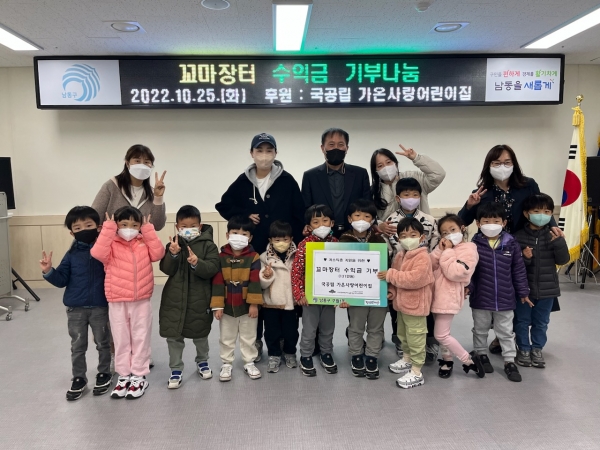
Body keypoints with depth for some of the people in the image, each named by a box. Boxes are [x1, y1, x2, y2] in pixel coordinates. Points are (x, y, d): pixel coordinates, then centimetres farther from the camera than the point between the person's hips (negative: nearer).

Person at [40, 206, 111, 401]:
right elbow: (62, 280, -2)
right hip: (75, 308, 2)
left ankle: (104, 374, 31)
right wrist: (48, 271, -16)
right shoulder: (71, 254, -1)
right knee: (78, 346, 14)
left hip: (100, 307, -2)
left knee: (102, 343, 14)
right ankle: (78, 378, 29)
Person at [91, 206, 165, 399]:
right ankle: (124, 376, 25)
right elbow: (98, 253, -21)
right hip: (117, 302, 0)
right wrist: (107, 229, -18)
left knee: (140, 339, 8)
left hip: (142, 301, 1)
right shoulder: (112, 244, -1)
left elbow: (158, 254, -11)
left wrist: (149, 231, -10)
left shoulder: (144, 243, 4)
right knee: (121, 340, 12)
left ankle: (139, 376, 19)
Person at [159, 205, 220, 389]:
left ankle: (202, 361, 40)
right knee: (173, 335, 7)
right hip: (174, 298, 2)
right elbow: (166, 269, -7)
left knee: (200, 333, 16)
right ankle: (176, 369, 23)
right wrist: (173, 254, -24)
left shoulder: (208, 245, -6)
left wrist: (197, 263, -32)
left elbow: (213, 269, -16)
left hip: (199, 299, -1)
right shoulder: (173, 244, 1)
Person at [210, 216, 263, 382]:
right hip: (227, 307, 1)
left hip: (246, 306, -1)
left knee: (248, 337, 15)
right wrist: (217, 305, -9)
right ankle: (226, 363, 30)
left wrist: (254, 304, -14)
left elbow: (255, 283, -11)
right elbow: (217, 283, -7)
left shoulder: (253, 258, -9)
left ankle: (249, 363, 30)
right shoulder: (221, 257, -7)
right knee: (226, 338, 15)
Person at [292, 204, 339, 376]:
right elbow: (296, 271, -11)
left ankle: (326, 353, 38)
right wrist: (299, 294, -13)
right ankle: (306, 357, 28)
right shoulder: (304, 245, -12)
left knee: (328, 328, 18)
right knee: (309, 329, 10)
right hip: (310, 295, -3)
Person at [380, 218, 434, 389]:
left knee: (415, 338, 1)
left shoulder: (422, 257, -21)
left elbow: (415, 279, -31)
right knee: (403, 334, 24)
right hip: (402, 303, 9)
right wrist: (392, 290, -2)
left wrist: (391, 275, -27)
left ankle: (416, 373, 10)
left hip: (416, 305, -9)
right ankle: (407, 359, 43)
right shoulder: (400, 255, 6)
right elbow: (395, 276, 16)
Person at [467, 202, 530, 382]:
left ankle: (510, 362, 28)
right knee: (480, 330, 18)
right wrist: (467, 286, -17)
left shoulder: (511, 244, -6)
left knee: (506, 332, 15)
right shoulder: (474, 245, -10)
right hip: (480, 298, 0)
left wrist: (523, 292, 4)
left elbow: (519, 270, 1)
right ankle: (481, 355, 37)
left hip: (505, 299, 1)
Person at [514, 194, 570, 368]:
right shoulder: (518, 237, -10)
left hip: (547, 288, 2)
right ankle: (524, 349, 27)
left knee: (541, 322, 15)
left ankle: (537, 349, 30)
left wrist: (558, 242, -19)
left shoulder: (553, 235, -2)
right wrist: (524, 257, -28)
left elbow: (563, 260, -5)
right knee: (522, 321, 11)